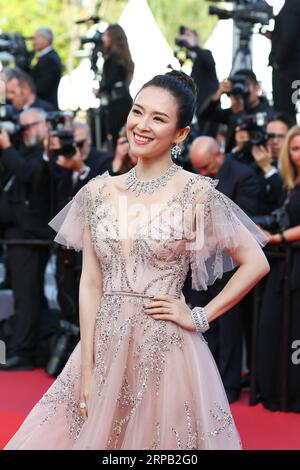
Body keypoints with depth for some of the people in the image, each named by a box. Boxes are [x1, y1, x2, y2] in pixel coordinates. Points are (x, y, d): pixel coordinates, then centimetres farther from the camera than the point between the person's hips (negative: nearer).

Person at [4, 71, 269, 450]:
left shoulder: (196, 194, -6)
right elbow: (90, 283, 4)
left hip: (166, 351, -3)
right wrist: (87, 369, -1)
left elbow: (255, 263, -2)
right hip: (104, 347, 3)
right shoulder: (99, 192, 5)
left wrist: (200, 317, -5)